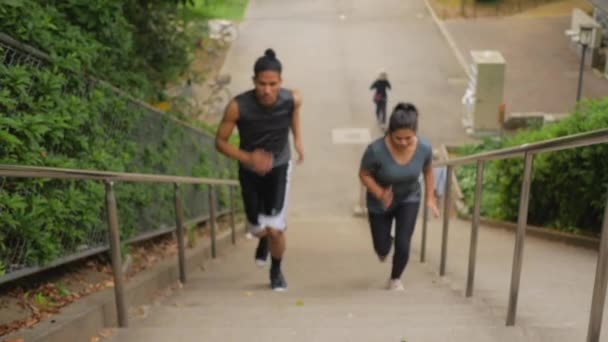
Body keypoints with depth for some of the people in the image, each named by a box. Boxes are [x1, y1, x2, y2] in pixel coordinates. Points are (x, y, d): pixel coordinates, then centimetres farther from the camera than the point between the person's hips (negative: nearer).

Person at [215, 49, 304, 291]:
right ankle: (264, 239, 52)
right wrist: (248, 157, -30)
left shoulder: (292, 99, -22)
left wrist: (298, 139, 4)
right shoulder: (238, 106, -28)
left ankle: (276, 271, 22)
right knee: (257, 229, 10)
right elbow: (220, 142, -16)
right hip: (250, 170, 0)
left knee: (275, 228, -10)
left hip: (279, 167, 0)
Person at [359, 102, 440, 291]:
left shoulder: (424, 147, -24)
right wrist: (380, 194, -31)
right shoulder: (376, 149, -33)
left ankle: (395, 279, 23)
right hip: (380, 202, -1)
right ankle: (385, 243, 51)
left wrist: (430, 197, -2)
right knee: (382, 248, 10)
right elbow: (364, 175, -17)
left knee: (403, 245, -8)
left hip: (409, 199, 1)